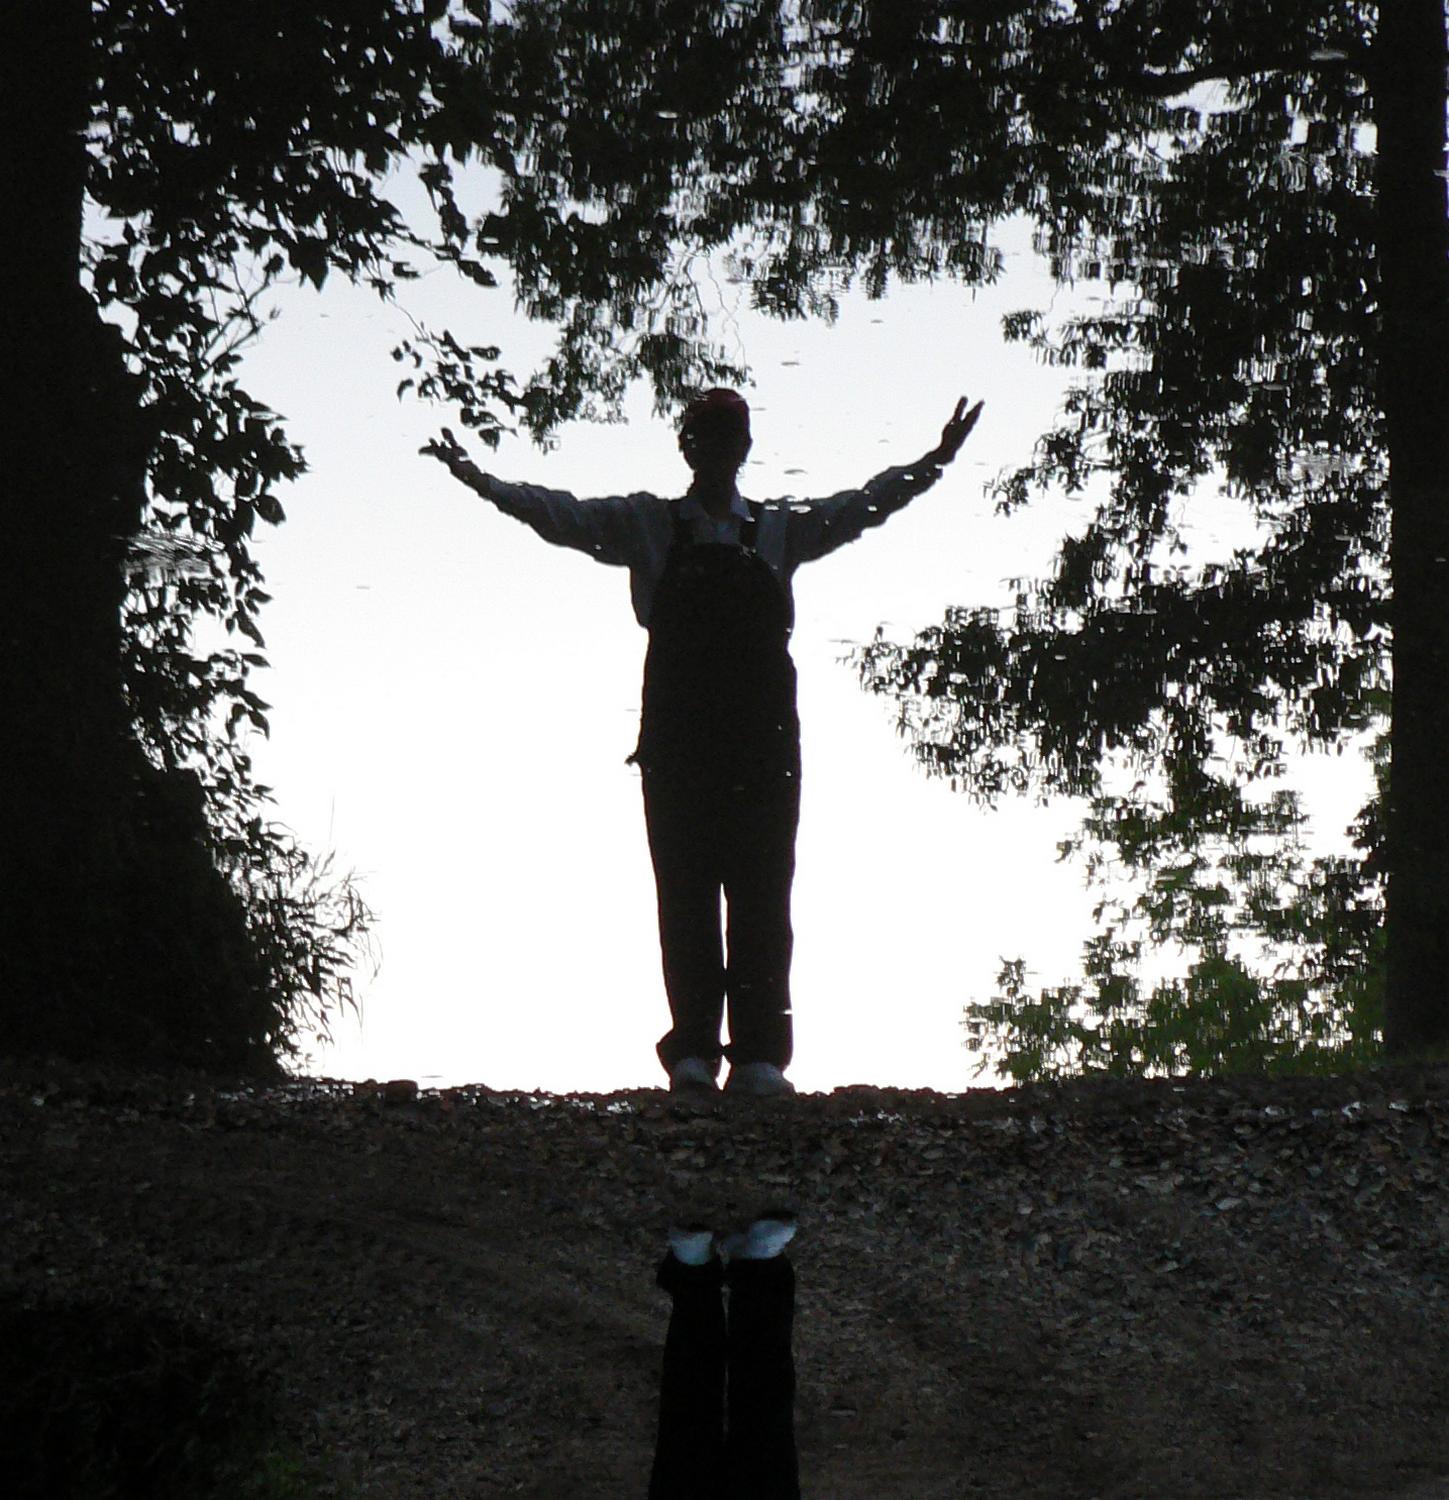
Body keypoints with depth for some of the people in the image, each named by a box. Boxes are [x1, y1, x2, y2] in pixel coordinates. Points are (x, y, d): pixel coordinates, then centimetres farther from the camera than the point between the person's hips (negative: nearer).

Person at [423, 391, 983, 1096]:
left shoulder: (780, 529, 15)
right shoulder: (647, 525, 11)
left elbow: (860, 506, 11)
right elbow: (561, 515, 5)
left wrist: (933, 463, 0)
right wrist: (479, 479, -7)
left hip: (763, 739, 1)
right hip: (677, 738, -1)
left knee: (761, 893, -3)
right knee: (685, 892, -3)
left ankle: (758, 1054, -2)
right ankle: (692, 1052, -1)